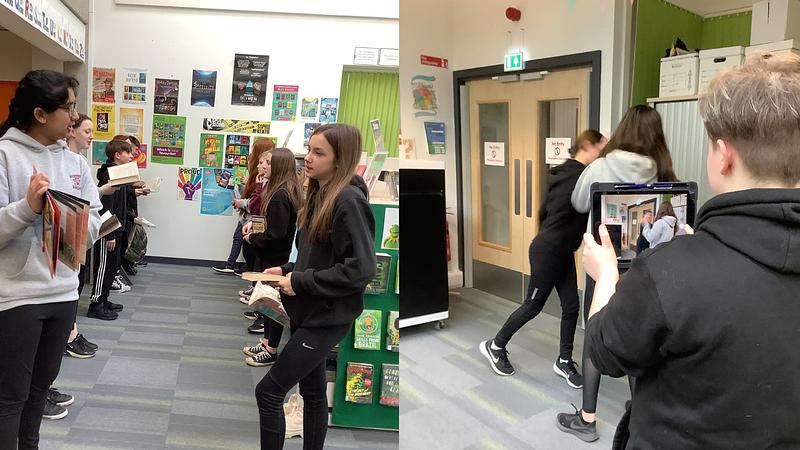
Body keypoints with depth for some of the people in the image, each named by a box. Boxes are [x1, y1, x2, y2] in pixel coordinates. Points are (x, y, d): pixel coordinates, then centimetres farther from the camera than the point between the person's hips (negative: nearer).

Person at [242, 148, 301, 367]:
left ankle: (271, 351, 19)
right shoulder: (282, 190, 5)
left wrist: (252, 238, -11)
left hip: (274, 258, -10)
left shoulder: (280, 195, -25)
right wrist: (254, 223, 2)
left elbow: (275, 235, -27)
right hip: (269, 256, 10)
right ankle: (266, 343, 35)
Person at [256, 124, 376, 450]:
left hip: (327, 317, -9)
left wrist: (299, 282, -19)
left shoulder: (349, 200, -19)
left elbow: (360, 270, -25)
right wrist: (287, 269, 3)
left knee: (268, 391, -3)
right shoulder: (318, 195, 8)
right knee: (312, 391, 19)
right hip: (308, 312, 9)